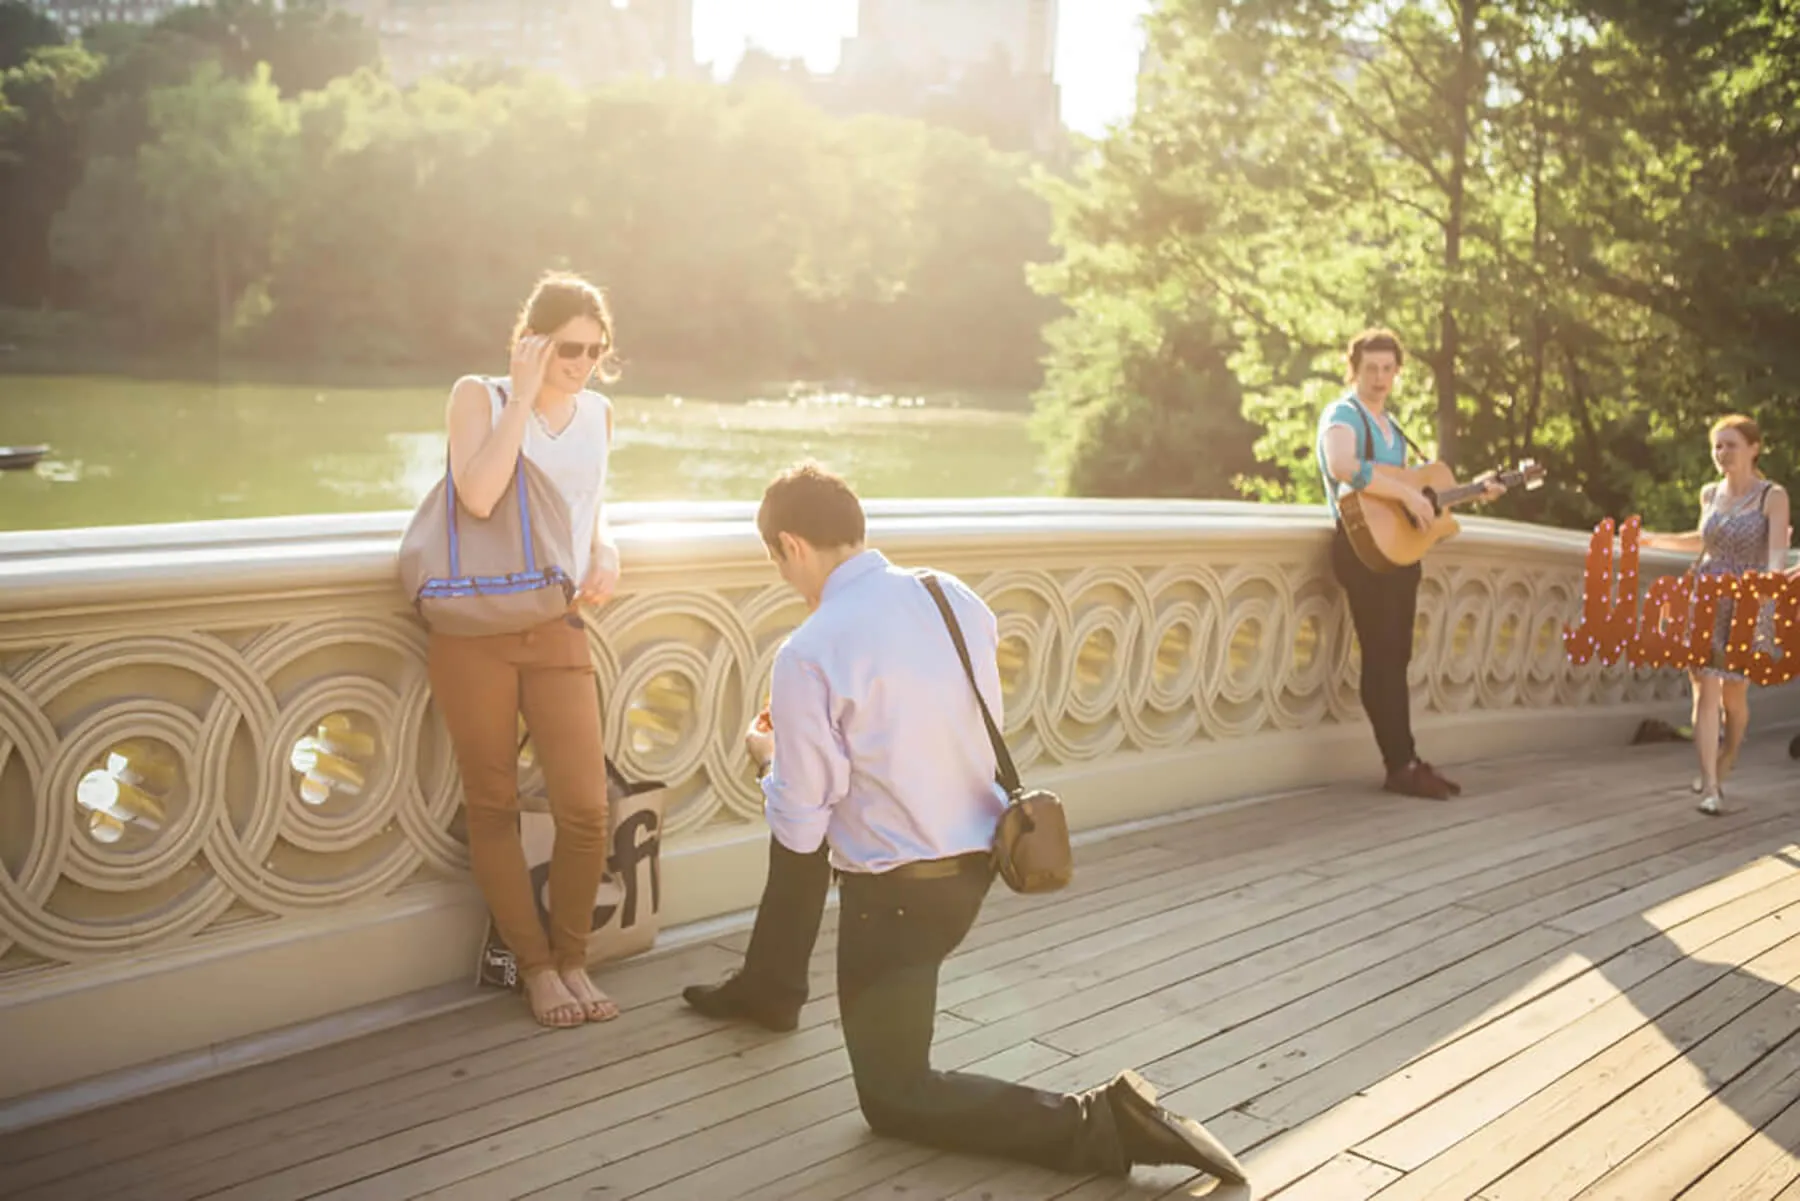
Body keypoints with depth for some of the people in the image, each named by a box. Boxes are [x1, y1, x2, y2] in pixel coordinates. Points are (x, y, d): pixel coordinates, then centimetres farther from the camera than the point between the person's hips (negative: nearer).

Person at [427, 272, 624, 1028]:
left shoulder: (597, 414, 10)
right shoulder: (479, 396, -3)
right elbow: (478, 497, -21)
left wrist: (604, 555, 3)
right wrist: (523, 395, -17)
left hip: (558, 630, 3)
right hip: (474, 628, -3)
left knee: (586, 808, -3)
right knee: (493, 806, 6)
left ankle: (572, 958, 18)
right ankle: (535, 966, 21)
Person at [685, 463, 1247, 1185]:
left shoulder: (809, 655, -21)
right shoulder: (957, 598, -1)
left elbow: (800, 831, -15)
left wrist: (774, 755, 7)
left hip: (899, 890, -8)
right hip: (981, 854, 8)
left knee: (895, 1101, 7)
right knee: (796, 829, 28)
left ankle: (1101, 1122, -9)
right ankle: (767, 989, 44)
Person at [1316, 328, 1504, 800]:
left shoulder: (1390, 424, 20)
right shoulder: (1343, 415, -8)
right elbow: (1342, 468, -29)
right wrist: (1407, 493, -29)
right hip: (1364, 545, -9)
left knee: (1397, 657, 10)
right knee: (1382, 657, -8)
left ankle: (1407, 761, 14)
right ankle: (1400, 766, -5)